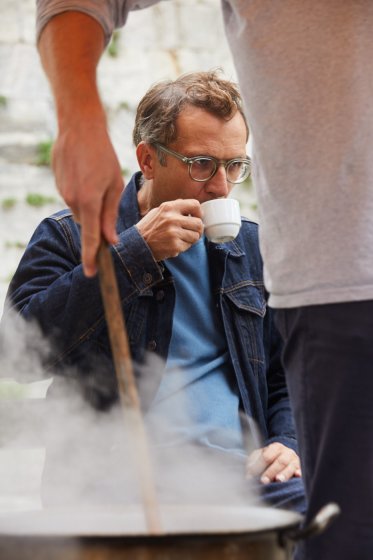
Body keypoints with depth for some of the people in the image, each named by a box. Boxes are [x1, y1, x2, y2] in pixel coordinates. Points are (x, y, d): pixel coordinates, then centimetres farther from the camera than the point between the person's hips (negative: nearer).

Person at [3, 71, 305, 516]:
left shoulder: (249, 246, 22)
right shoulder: (69, 235, 7)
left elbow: (287, 371, 29)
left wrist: (286, 443, 7)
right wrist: (134, 253, -10)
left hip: (240, 463, 5)